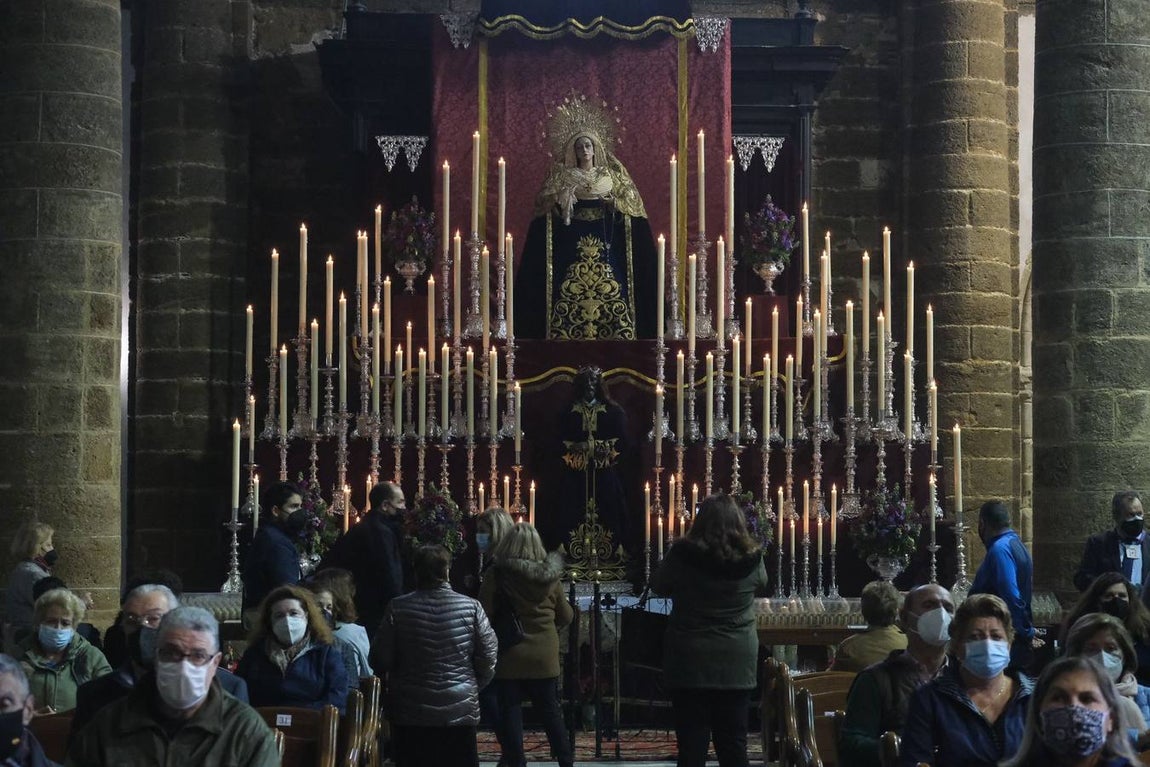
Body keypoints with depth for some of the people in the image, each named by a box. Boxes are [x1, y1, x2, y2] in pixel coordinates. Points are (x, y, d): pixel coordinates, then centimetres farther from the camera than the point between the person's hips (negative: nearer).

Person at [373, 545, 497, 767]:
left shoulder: (398, 609, -8)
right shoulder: (471, 607, -7)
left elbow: (383, 659, -3)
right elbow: (488, 657, -3)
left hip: (410, 713, 0)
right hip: (460, 710, 0)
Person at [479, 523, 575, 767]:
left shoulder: (496, 575, -11)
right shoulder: (550, 576, -1)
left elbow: (484, 616, -11)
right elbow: (566, 616, 8)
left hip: (509, 657, -3)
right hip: (544, 657, 3)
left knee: (509, 714, 5)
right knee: (551, 712, 14)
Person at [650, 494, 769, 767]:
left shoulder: (683, 555, -11)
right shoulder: (751, 559, -6)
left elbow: (658, 586, 5)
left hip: (690, 662, -2)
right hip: (736, 664, 2)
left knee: (692, 744, 2)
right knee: (733, 744, 9)